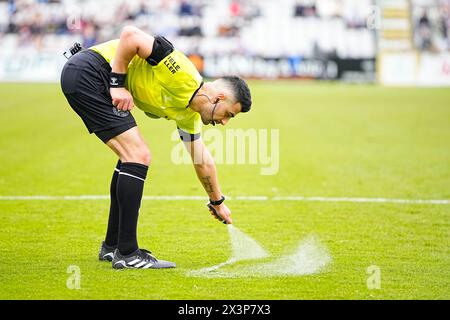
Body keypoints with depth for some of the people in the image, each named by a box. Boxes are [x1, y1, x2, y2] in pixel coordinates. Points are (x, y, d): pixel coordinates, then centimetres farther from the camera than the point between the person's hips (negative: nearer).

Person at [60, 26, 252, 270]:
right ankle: (127, 254, -9)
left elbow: (203, 162, 27)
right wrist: (117, 84, -17)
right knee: (138, 156, -11)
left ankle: (112, 246, 22)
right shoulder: (184, 75, -16)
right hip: (87, 73, -10)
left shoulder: (189, 115, 12)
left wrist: (217, 202, 38)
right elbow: (129, 35, -19)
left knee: (132, 158, 14)